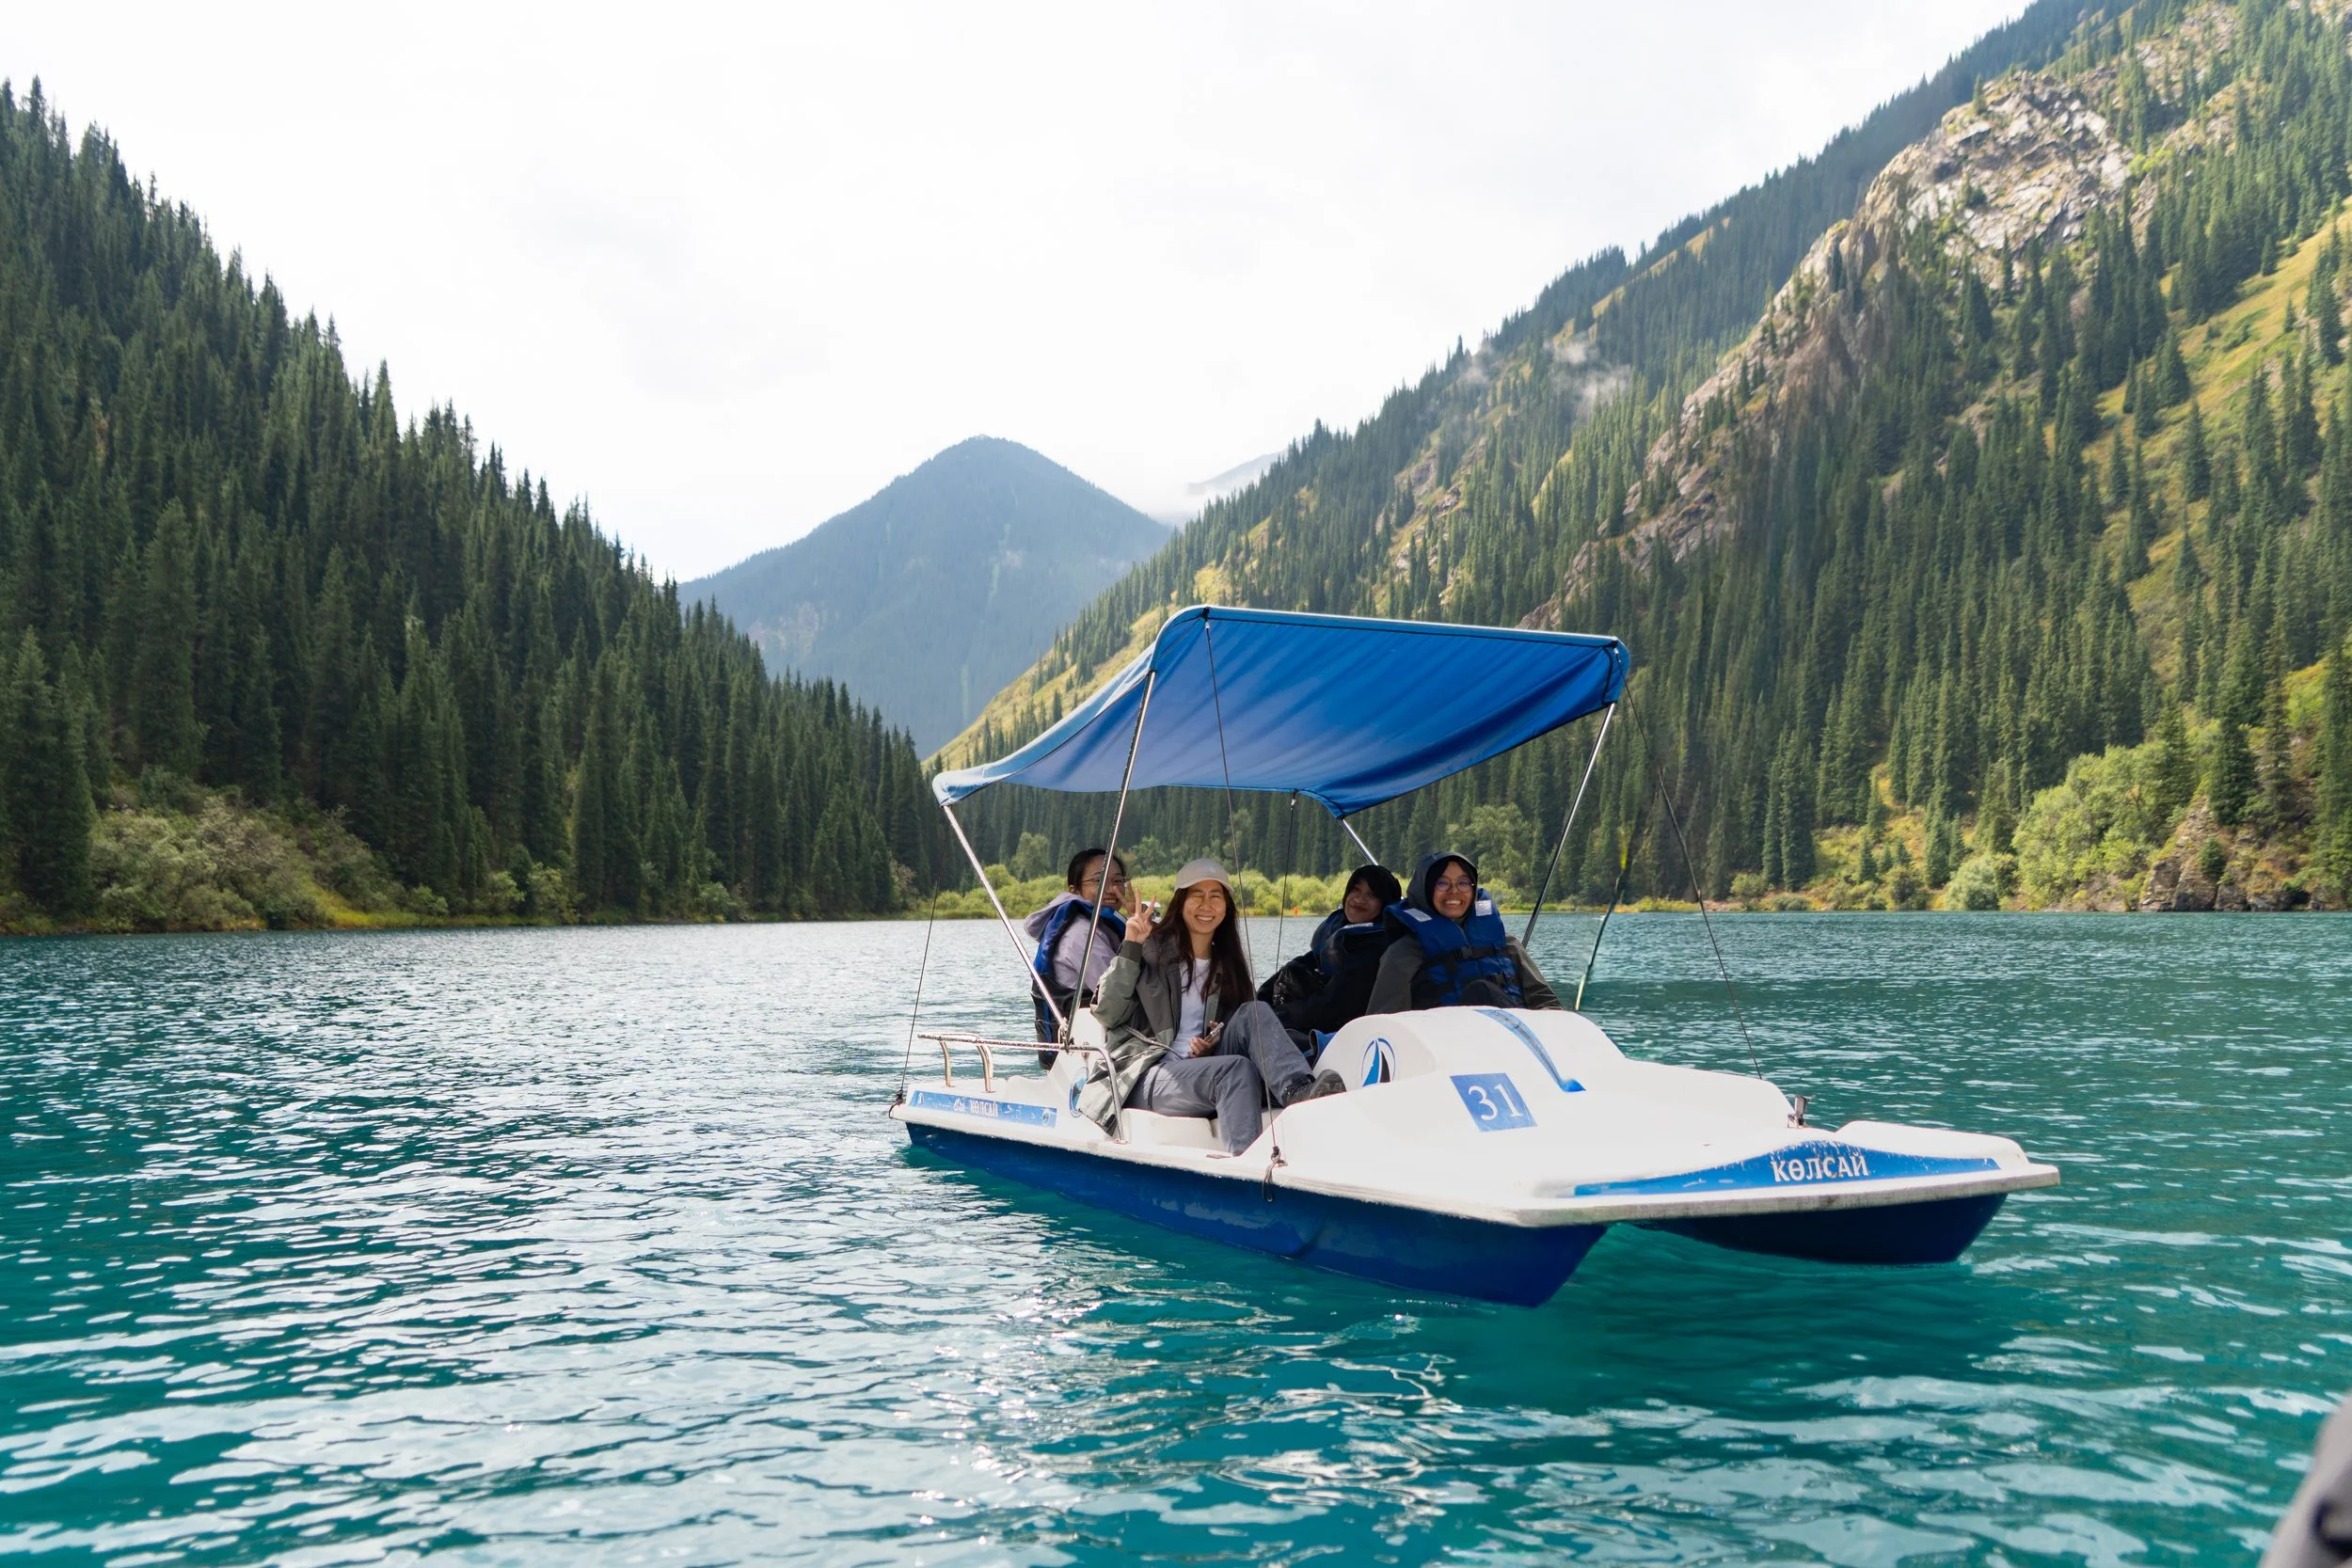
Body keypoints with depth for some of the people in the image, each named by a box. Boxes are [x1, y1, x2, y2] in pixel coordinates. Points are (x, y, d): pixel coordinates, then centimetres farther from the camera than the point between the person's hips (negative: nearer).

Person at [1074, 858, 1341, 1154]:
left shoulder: (1230, 965, 18)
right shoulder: (1152, 950, 3)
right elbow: (1107, 1013, -6)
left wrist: (1213, 1043, -1)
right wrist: (1130, 948, -14)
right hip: (1145, 1078, -4)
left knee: (1254, 1013, -22)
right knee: (1237, 1069, -33)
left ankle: (1299, 1091, -45)